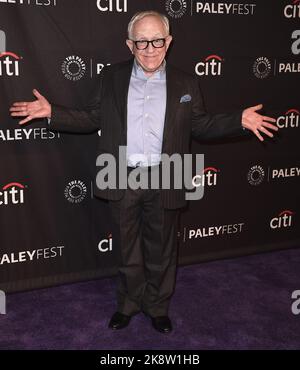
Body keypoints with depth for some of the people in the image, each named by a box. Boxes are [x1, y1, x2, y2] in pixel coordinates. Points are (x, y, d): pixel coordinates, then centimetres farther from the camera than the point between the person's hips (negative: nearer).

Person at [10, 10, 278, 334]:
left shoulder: (186, 83, 2)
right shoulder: (111, 78, 3)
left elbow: (201, 127, 5)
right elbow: (92, 119, 6)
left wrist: (240, 120, -9)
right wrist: (52, 112, -6)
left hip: (164, 184, 0)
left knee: (161, 251, 14)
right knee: (128, 249, 16)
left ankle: (158, 307, 37)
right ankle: (128, 303, 39)